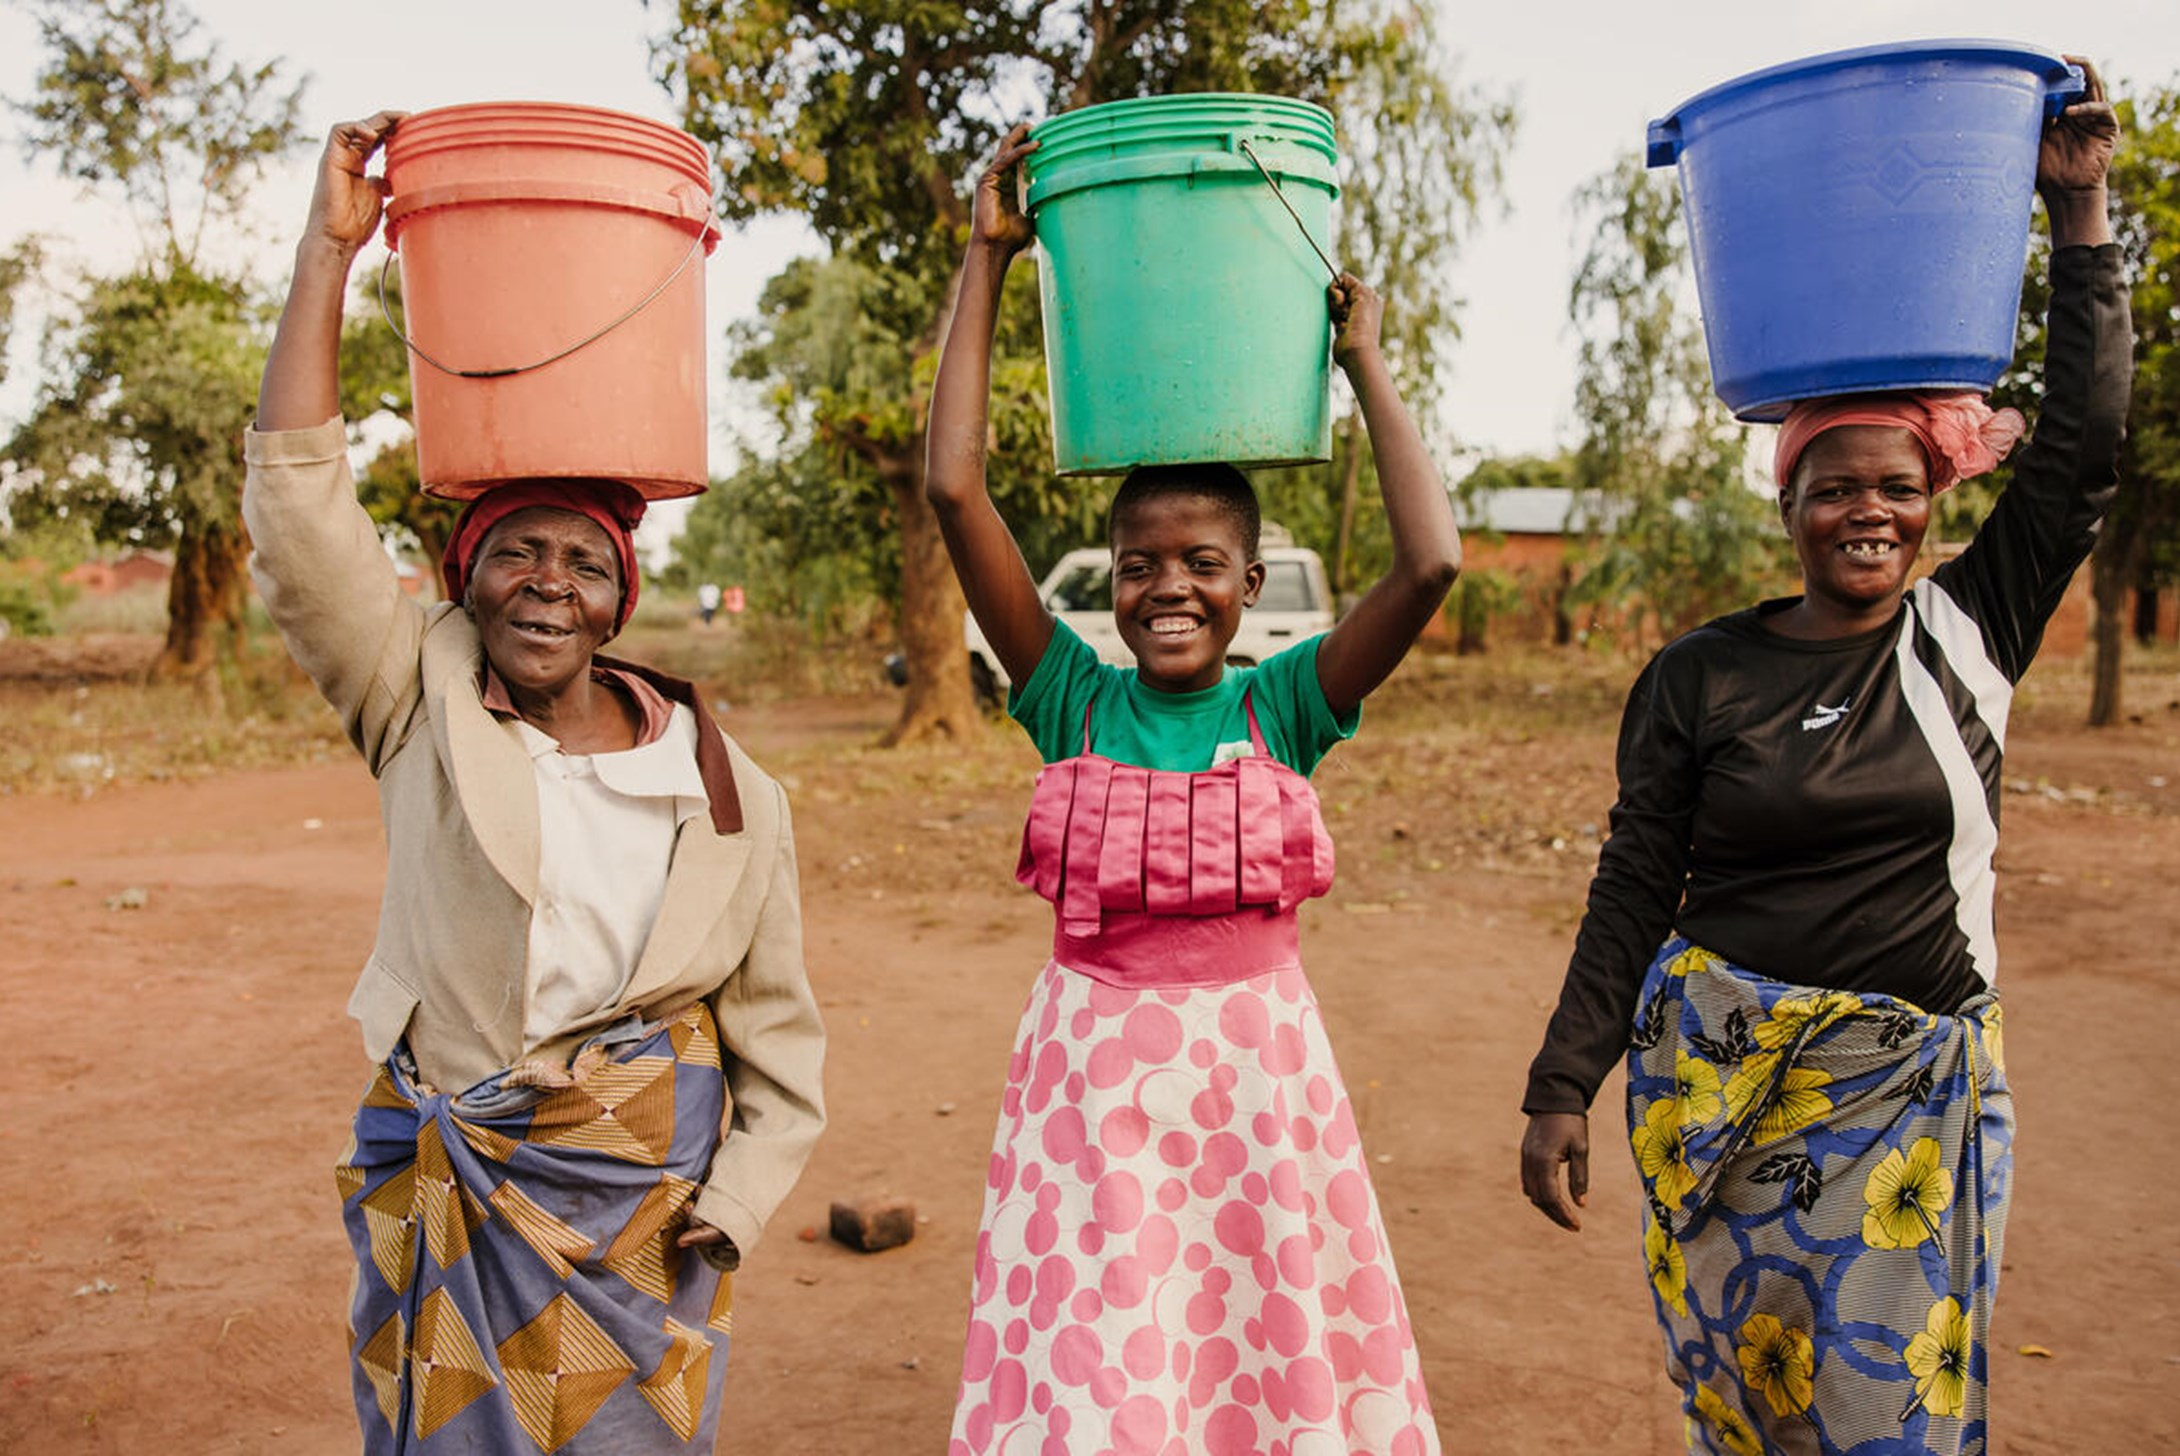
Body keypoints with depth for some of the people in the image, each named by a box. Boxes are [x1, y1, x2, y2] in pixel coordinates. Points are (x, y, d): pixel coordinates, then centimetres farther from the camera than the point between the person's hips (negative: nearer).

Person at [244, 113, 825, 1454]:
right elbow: (298, 501, -14)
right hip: (442, 1200, 1)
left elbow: (775, 1028, 2)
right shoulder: (424, 711, -4)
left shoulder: (725, 790, -6)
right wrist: (331, 247, -15)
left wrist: (730, 1216, -2)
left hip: (640, 1209, -1)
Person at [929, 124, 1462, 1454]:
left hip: (1259, 1059, 1)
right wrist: (988, 263, -8)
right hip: (1095, 1060, 0)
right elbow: (955, 490, -11)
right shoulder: (1074, 700, -3)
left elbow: (1433, 562, -16)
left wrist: (1364, 363, -6)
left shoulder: (1284, 706, -2)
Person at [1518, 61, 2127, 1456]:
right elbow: (1634, 890, -2)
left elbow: (2083, 451, -4)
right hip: (1725, 1066, -1)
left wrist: (2080, 215, -5)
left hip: (1922, 1087, 1)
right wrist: (1564, 1087, -4)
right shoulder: (1697, 677, -3)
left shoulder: (1973, 633, 3)